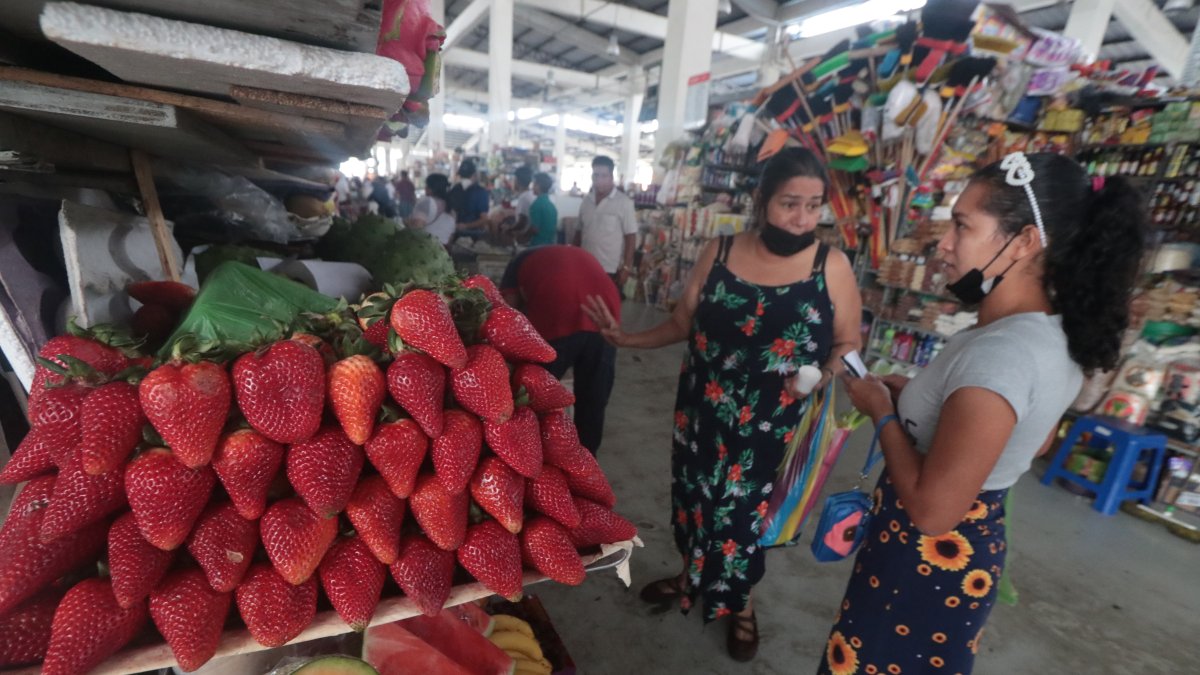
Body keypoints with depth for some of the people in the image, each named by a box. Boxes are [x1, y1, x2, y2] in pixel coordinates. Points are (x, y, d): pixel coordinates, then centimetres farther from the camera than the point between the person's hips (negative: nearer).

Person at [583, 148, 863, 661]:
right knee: (696, 498, 19)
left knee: (750, 511, 14)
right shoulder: (719, 253, -4)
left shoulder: (832, 267, -8)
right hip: (702, 413, 2)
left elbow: (847, 343, -1)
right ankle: (692, 575, 50)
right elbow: (683, 323, 2)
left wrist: (827, 372, -21)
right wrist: (626, 338, -6)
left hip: (773, 425, -2)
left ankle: (741, 602, 45)